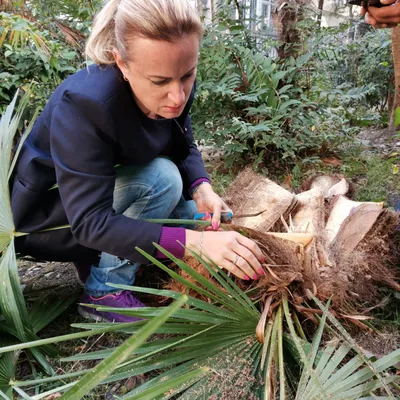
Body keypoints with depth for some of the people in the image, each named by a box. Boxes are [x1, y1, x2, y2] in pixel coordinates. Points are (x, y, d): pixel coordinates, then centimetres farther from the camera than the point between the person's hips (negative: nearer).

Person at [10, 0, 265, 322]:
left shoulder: (174, 90, -17)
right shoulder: (85, 104, -36)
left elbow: (184, 150, -2)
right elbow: (90, 221, -37)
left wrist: (201, 189, -25)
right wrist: (196, 241, -46)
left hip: (113, 192, 7)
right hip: (48, 215, -6)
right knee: (161, 177, -28)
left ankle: (98, 258, 10)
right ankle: (104, 293, -13)